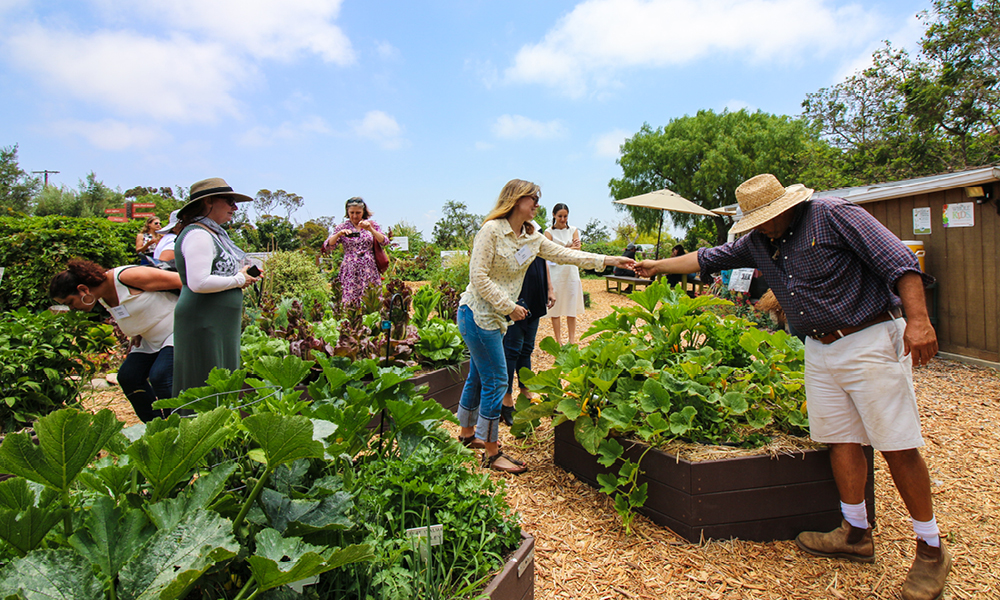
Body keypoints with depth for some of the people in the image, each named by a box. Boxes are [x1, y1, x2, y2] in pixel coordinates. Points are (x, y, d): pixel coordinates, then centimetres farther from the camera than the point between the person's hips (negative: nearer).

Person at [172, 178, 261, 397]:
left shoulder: (213, 234, 17)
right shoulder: (198, 235, -14)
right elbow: (198, 283, -25)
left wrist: (246, 273, 8)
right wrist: (238, 280, -14)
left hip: (220, 325, 10)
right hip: (204, 324, -10)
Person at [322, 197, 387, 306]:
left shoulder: (371, 225, 9)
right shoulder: (342, 227, 7)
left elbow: (385, 242, -3)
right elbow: (327, 246, -2)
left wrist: (370, 229, -15)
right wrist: (339, 233, -17)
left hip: (370, 270, 1)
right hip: (351, 272, 0)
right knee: (350, 304, -4)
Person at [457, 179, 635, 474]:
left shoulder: (532, 237, 9)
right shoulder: (491, 230, -16)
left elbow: (563, 254, 10)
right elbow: (478, 277, -19)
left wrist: (607, 260, 5)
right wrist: (509, 306, -17)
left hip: (494, 317, 9)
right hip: (478, 313, -9)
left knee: (478, 377, 19)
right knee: (495, 380, -6)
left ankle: (468, 434, 36)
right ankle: (492, 454, 6)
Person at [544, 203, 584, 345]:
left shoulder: (573, 230, 10)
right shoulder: (549, 232, 1)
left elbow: (577, 250, -4)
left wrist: (576, 245, -28)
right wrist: (570, 248, -27)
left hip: (571, 271, 3)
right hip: (555, 271, -2)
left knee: (572, 307, 4)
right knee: (555, 306, 0)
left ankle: (572, 340, 12)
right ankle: (558, 341, 9)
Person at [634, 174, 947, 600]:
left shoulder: (833, 215, -11)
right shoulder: (758, 243, 8)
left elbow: (898, 261, -16)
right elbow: (708, 259, 19)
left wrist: (918, 319, -24)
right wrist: (659, 266, 23)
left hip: (871, 342, -6)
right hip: (820, 352, 7)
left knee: (898, 448, -3)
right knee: (840, 440, 9)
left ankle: (931, 550, 13)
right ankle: (856, 535, 23)